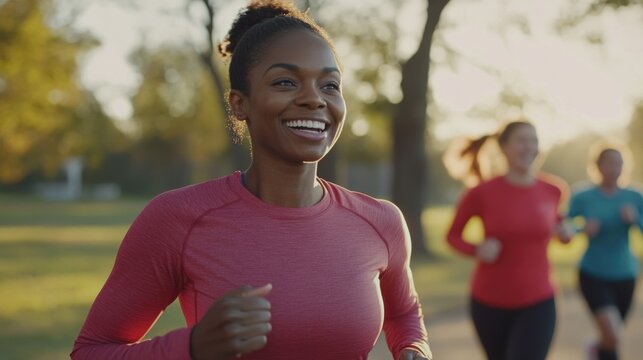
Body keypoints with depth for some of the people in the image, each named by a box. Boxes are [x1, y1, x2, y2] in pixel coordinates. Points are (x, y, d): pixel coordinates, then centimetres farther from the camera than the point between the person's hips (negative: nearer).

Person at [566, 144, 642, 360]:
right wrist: (583, 229, -22)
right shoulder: (582, 198, -7)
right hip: (593, 275, -3)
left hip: (624, 276, 3)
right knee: (612, 335, -20)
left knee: (612, 336, 18)